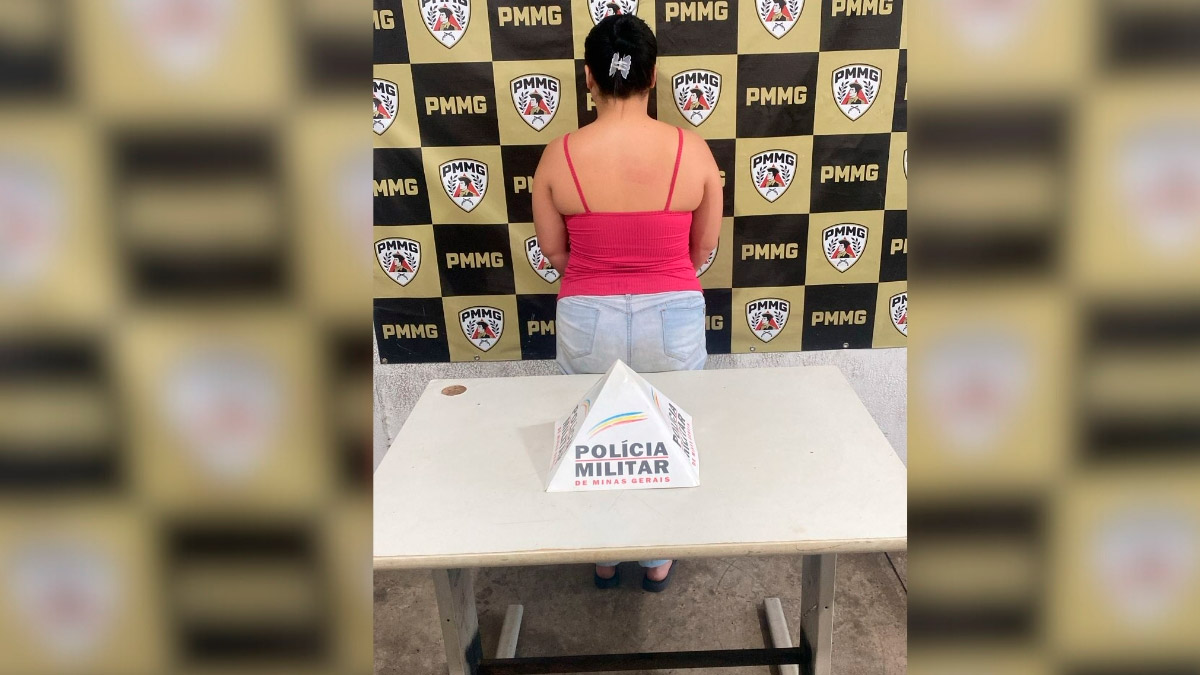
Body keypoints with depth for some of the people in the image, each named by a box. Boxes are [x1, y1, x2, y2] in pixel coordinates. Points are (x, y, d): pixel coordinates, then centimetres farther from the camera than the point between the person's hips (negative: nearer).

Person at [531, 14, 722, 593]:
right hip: (672, 321, 0)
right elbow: (704, 248, -1)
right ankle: (657, 562, 40)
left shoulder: (559, 156, -12)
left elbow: (552, 250, -1)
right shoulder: (693, 151, -12)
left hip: (588, 322, 0)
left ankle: (604, 561, 41)